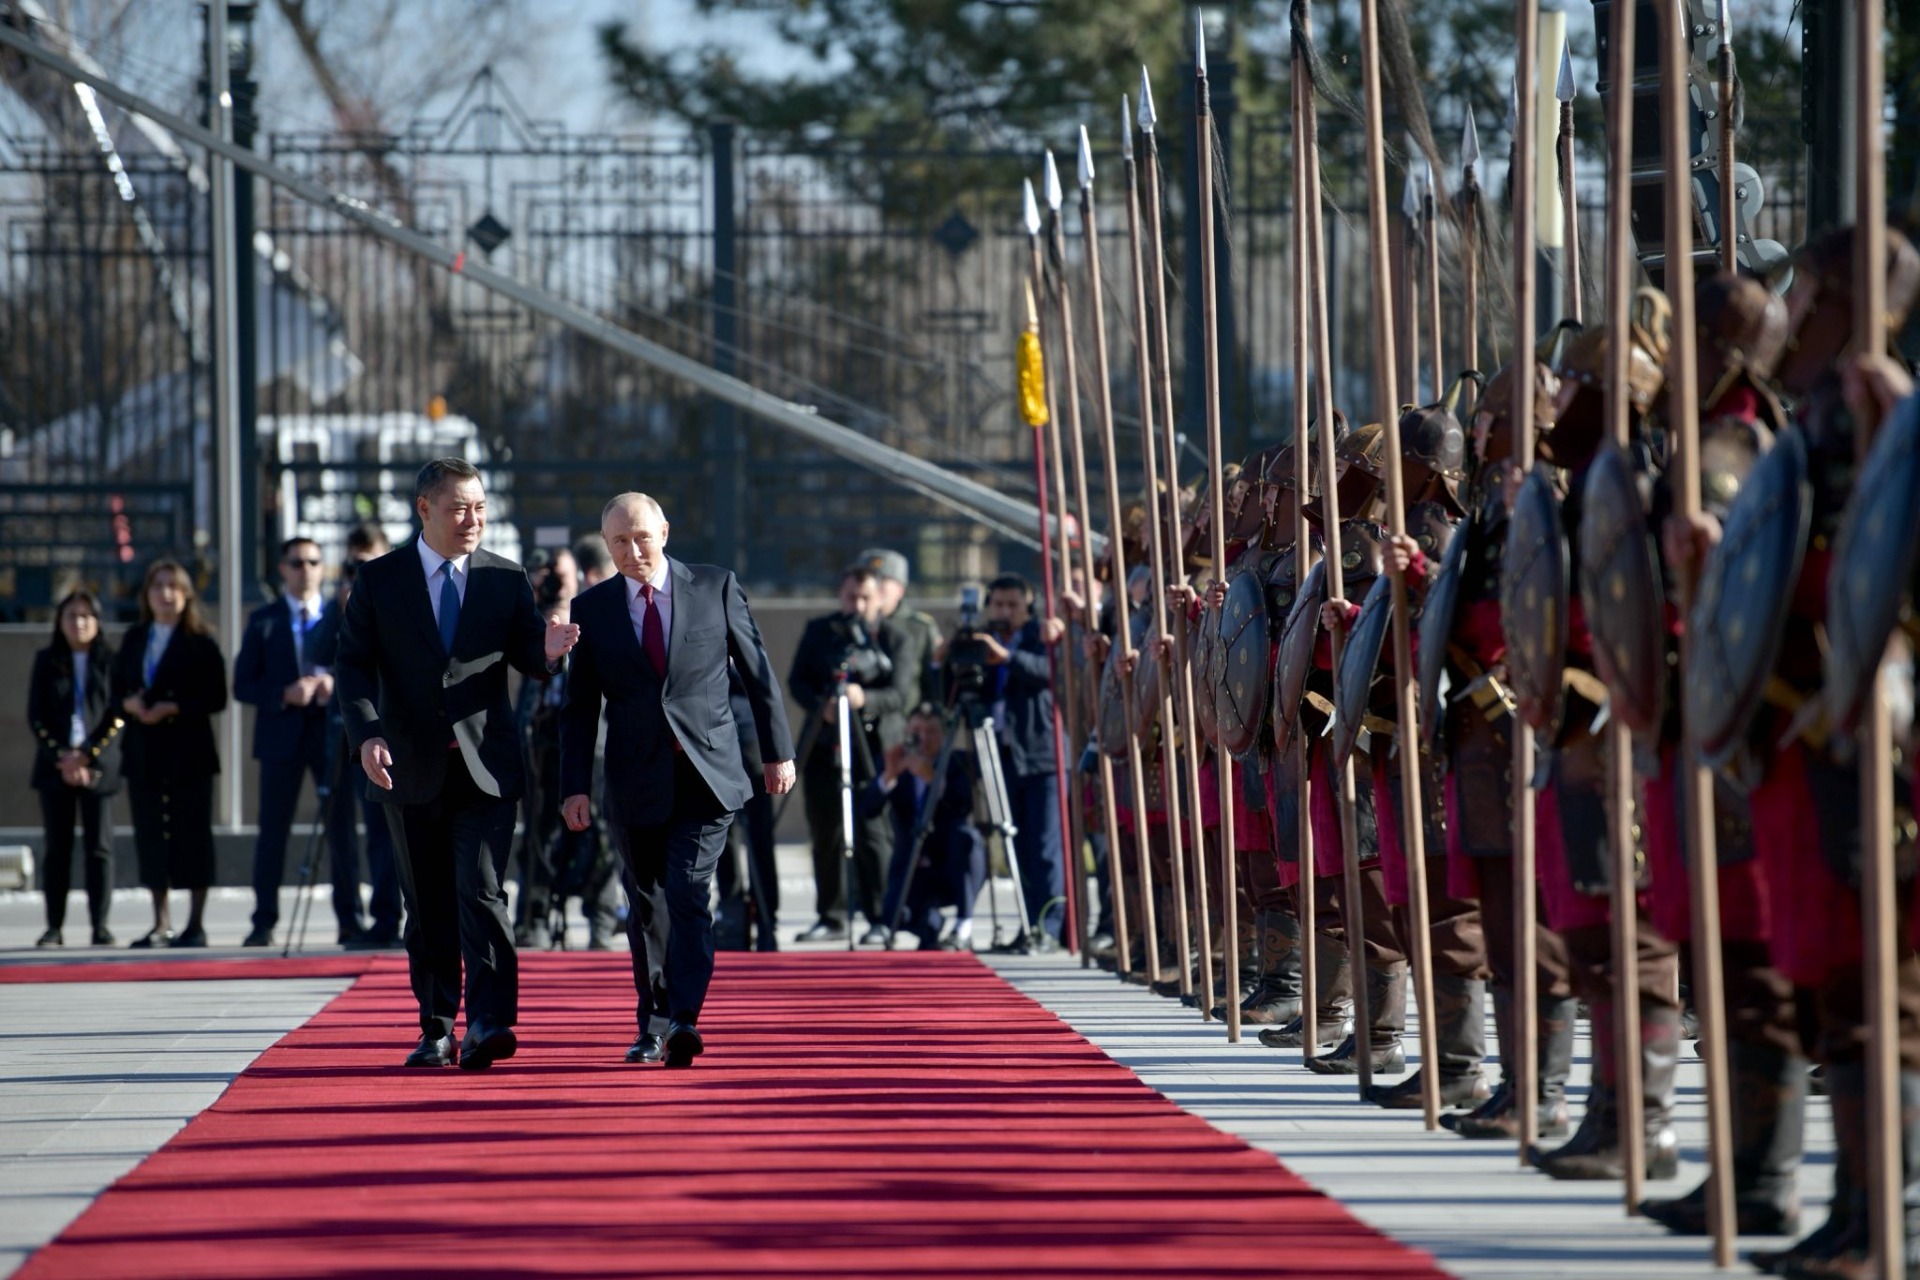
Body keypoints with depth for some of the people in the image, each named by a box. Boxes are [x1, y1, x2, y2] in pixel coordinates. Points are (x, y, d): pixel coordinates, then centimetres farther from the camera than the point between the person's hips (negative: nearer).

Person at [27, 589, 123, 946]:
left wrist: (87, 757, -11)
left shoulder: (110, 661, 3)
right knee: (58, 847, 4)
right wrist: (62, 757, -9)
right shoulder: (47, 661, 9)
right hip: (55, 766, 2)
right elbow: (36, 716, 4)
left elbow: (118, 715, -2)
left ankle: (100, 926, -1)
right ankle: (54, 927, 6)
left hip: (98, 766, -2)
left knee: (99, 848, -3)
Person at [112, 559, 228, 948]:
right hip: (143, 750, 5)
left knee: (192, 833, -2)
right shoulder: (135, 639, 12)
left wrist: (173, 708, -18)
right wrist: (130, 704, -9)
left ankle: (196, 923, 3)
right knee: (149, 832, 5)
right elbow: (117, 689, 12)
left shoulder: (200, 641, -4)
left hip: (188, 748, -5)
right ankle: (161, 923, 11)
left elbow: (215, 697, -8)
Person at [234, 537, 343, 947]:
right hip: (282, 736, 0)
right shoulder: (263, 621, 7)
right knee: (273, 830, 1)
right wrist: (285, 694, -15)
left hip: (333, 732, 0)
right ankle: (264, 923, 5)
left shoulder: (342, 617, 8)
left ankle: (350, 921, 4)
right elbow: (243, 685, 2)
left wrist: (336, 684, -15)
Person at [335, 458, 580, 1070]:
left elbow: (529, 660, 7)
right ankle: (437, 1030, 16)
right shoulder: (380, 579, 4)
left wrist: (548, 651, -18)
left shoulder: (506, 579, 7)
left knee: (481, 893, -14)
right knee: (427, 907, 8)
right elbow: (353, 664, -1)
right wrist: (368, 734, -16)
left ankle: (489, 1024, -19)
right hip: (411, 766, 1)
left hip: (486, 766, -1)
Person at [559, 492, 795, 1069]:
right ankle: (652, 1025, 19)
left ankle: (681, 1021, -20)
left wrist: (778, 752, 7)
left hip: (707, 776, -2)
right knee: (648, 907, 8)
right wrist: (574, 786, 0)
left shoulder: (716, 587, 2)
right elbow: (580, 709, 7)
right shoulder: (592, 609, 5)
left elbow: (758, 673, 8)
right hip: (636, 783, 2)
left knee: (689, 896, -14)